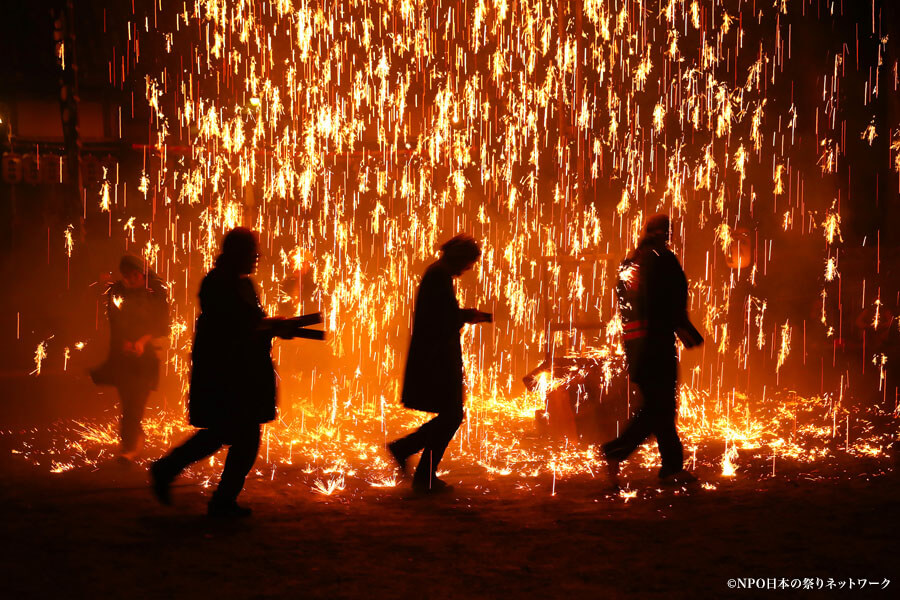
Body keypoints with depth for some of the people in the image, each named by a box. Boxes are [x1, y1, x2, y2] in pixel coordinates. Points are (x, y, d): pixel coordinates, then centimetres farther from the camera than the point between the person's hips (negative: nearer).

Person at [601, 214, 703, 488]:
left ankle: (672, 467, 18)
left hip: (634, 341, 8)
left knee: (658, 404, 13)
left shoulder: (628, 263, 14)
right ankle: (616, 451, -18)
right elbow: (673, 304, -12)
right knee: (660, 406, -5)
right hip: (658, 342, -8)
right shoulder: (663, 260, -8)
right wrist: (689, 334, -1)